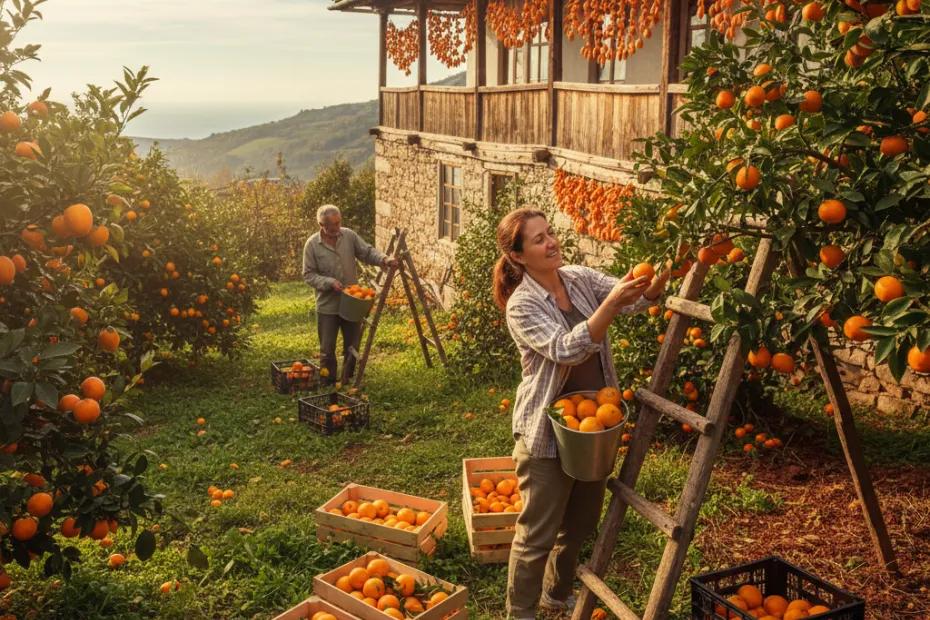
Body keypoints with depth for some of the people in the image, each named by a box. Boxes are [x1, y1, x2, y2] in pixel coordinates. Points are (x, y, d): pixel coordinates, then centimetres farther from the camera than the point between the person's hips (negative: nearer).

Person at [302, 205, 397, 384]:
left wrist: (384, 260, -20)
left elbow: (368, 252, 0)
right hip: (328, 306, -3)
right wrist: (330, 282, -22)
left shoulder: (349, 235, -2)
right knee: (327, 350, 4)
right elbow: (308, 275, -8)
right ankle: (328, 385, 18)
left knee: (352, 347, 13)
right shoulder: (312, 244, -9)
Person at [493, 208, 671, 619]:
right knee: (538, 532, 6)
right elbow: (565, 349, -30)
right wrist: (610, 304, -41)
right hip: (548, 431, -6)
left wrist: (662, 277, -31)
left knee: (581, 522, 21)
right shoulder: (521, 305, -17)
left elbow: (637, 299, -9)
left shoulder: (580, 278, 1)